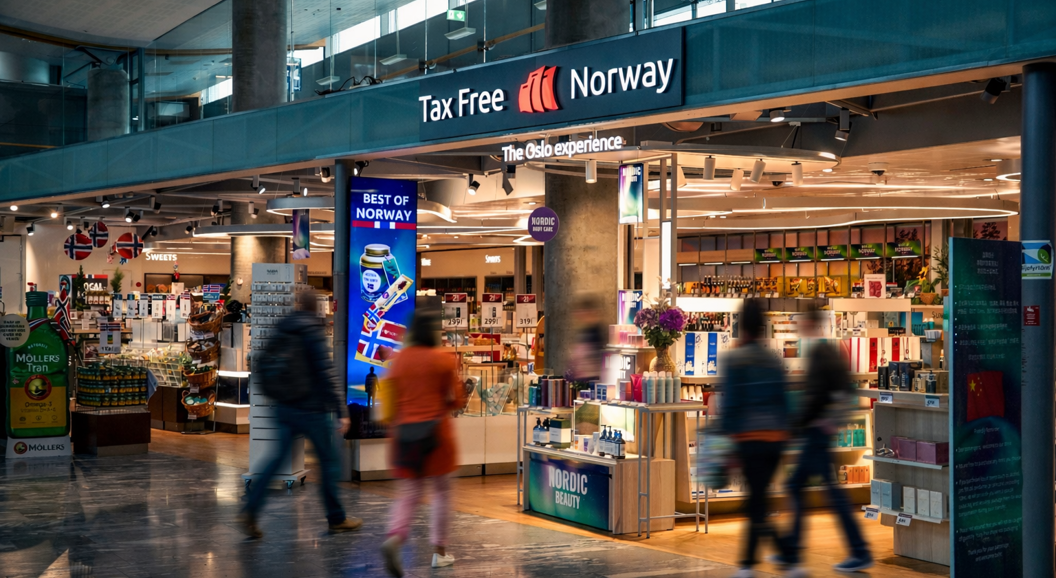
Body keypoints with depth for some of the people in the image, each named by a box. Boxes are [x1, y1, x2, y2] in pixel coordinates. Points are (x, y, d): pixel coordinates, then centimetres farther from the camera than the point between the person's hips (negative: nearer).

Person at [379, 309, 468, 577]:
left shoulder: (399, 359, 4)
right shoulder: (444, 359, -5)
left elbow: (389, 396, 6)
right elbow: (457, 400, -1)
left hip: (404, 431, 3)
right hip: (435, 429, -3)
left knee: (409, 492, 7)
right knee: (441, 491, 10)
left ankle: (395, 537, -18)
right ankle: (439, 551, 14)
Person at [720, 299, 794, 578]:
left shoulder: (736, 358, -7)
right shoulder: (774, 359, 10)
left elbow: (730, 403, -10)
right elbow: (783, 401, 12)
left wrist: (725, 439, -6)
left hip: (750, 438, -6)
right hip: (776, 437, 6)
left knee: (758, 500, -4)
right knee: (757, 498, 14)